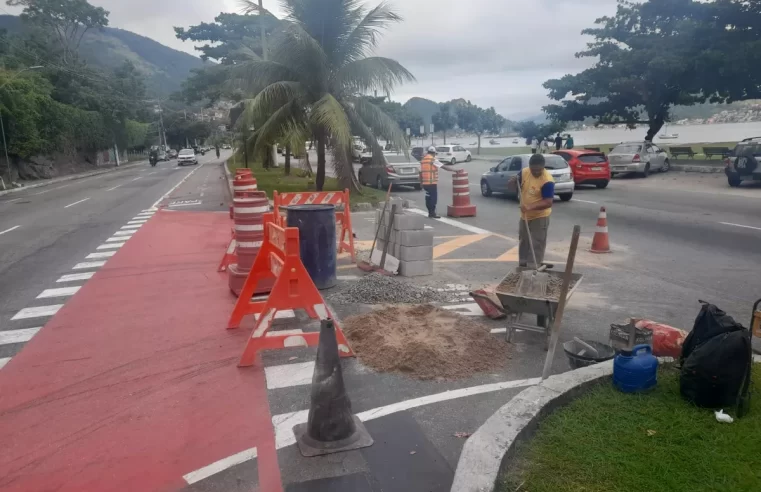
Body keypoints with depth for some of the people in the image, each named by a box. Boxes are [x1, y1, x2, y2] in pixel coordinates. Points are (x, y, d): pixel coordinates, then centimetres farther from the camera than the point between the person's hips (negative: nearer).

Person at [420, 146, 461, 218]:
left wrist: (421, 182, 22)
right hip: (432, 182, -7)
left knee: (428, 197, 13)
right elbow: (444, 167, -10)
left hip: (425, 182, 7)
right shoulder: (433, 160, -9)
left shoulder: (423, 160, 12)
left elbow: (421, 172, 15)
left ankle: (430, 212, 18)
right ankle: (432, 213, -4)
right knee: (434, 198, -3)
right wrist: (455, 170, -3)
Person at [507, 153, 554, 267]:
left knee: (536, 245, -3)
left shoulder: (547, 180, -24)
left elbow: (548, 202, -28)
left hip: (540, 217, -7)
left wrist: (531, 206, -39)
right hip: (525, 215, 7)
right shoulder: (524, 172, -6)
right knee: (523, 241, 18)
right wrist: (512, 182, -19)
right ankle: (522, 265, 32)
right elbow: (513, 189, 4)